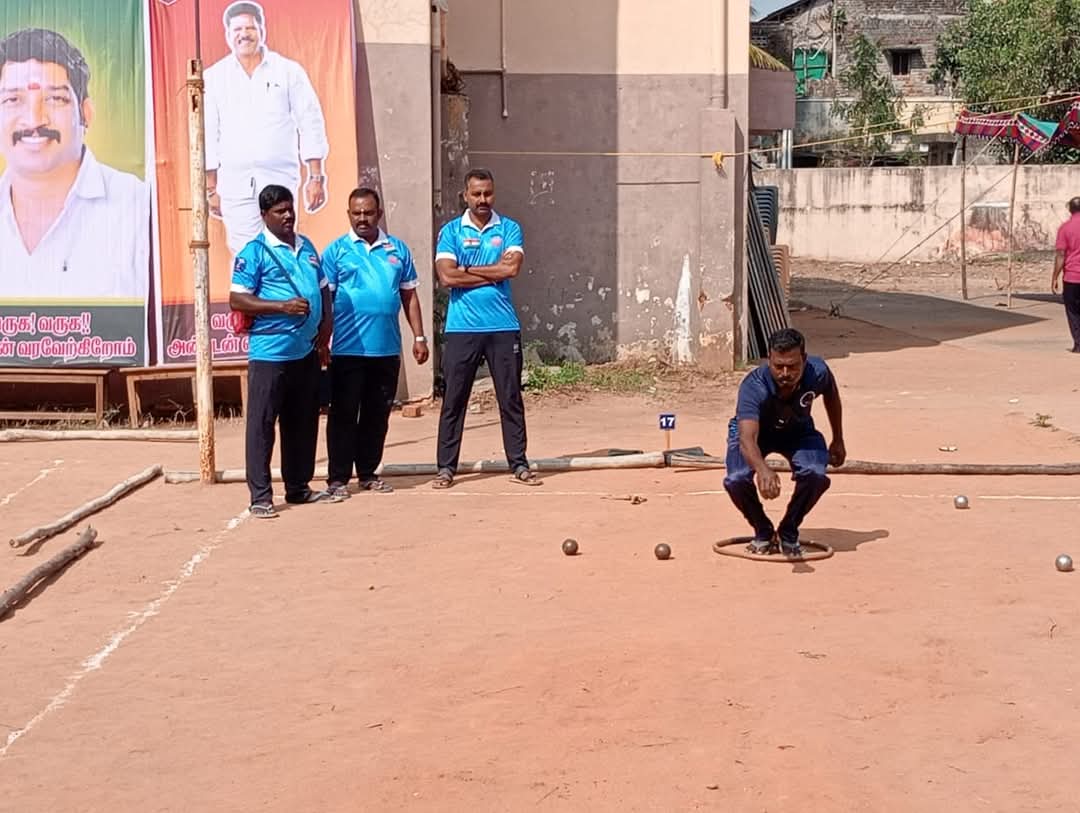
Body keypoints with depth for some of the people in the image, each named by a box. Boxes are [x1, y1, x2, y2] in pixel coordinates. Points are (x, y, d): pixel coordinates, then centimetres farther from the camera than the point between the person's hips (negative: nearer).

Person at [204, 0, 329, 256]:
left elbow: (311, 126, 5)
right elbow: (208, 135, 10)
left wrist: (316, 177, -2)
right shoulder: (213, 77, 9)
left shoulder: (289, 71, 7)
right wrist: (211, 187, 6)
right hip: (234, 183, 1)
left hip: (280, 178, -1)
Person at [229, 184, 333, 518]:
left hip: (307, 351, 7)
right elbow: (237, 300, -11)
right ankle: (260, 496, 1)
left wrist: (324, 336, 10)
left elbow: (324, 291, 21)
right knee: (261, 424, -3)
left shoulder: (307, 247, 14)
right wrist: (283, 307, -20)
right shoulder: (254, 252, -6)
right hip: (270, 352, -7)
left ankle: (298, 487, 25)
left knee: (303, 422, 14)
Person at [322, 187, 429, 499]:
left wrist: (419, 337, 9)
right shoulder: (336, 251, 1)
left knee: (378, 415, 10)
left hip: (387, 349, 3)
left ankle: (368, 473, 21)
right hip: (347, 349, -3)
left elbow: (409, 296, 14)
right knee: (343, 414, 0)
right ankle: (337, 478, 6)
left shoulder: (397, 249, 10)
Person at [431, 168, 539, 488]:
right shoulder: (451, 231, 4)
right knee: (453, 399, 2)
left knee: (511, 398, 6)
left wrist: (467, 270, -5)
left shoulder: (509, 229, 7)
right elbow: (447, 276, -9)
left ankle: (519, 465, 13)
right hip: (461, 327, -1)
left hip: (503, 326, 1)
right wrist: (493, 273, -6)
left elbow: (511, 268, -10)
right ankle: (446, 467, 10)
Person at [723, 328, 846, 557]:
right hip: (755, 431, -2)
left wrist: (838, 441, 6)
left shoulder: (817, 373, -29)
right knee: (736, 479, -30)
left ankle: (788, 532, 0)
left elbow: (831, 393, -2)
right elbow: (747, 439, -54)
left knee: (815, 474, -28)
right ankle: (763, 532, 2)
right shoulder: (753, 387, -40)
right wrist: (763, 469, -75)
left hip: (798, 431, 2)